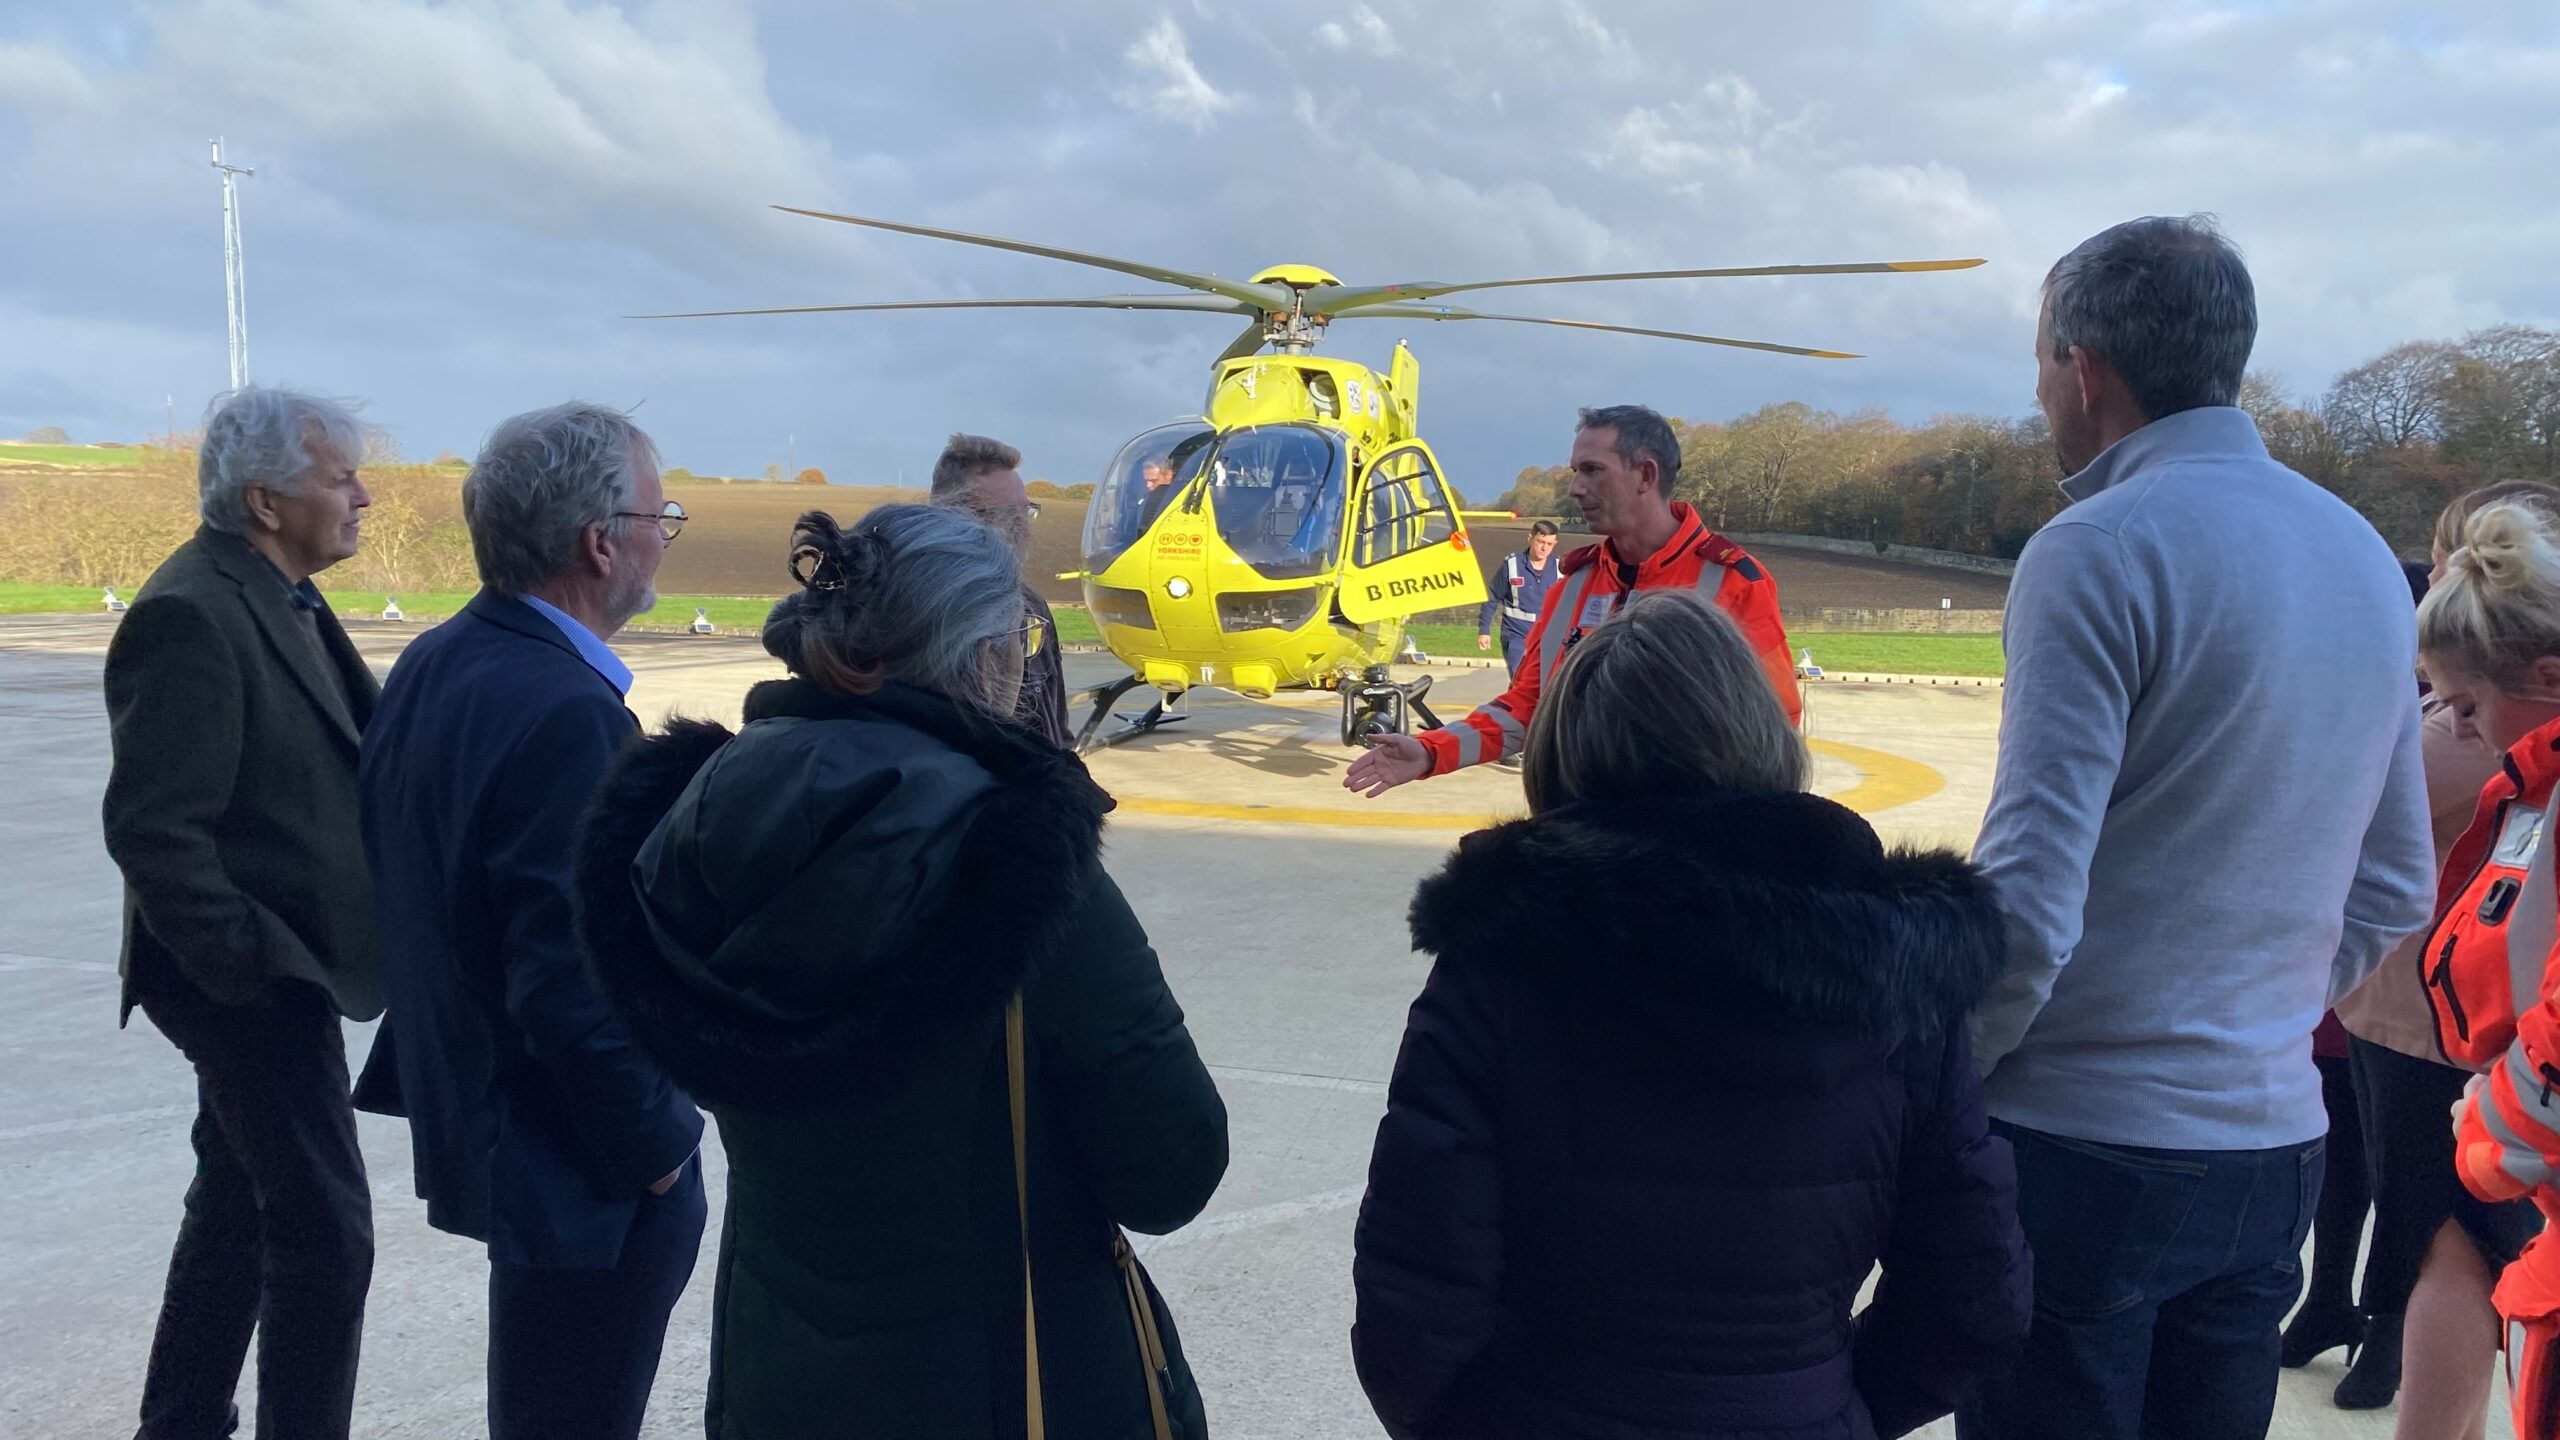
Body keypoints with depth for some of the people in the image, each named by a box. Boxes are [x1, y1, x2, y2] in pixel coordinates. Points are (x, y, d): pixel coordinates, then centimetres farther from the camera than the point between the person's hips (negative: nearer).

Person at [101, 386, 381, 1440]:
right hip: (256, 979, -10)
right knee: (325, 1235, -4)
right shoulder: (190, 614, -20)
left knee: (240, 1210, 22)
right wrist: (258, 961, -20)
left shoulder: (281, 600, 9)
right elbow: (152, 828, -24)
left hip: (272, 969, 10)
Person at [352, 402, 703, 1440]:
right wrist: (656, 1142, -15)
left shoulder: (432, 666, 2)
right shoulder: (565, 712, -27)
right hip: (585, 1161, -9)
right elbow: (576, 984, -29)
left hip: (472, 1109, 9)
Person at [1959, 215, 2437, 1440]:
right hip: (2274, 1144, 7)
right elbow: (2394, 891, 13)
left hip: (2083, 1145, -7)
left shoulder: (2100, 549, -15)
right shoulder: (2363, 555, 8)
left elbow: (2030, 897, -20)